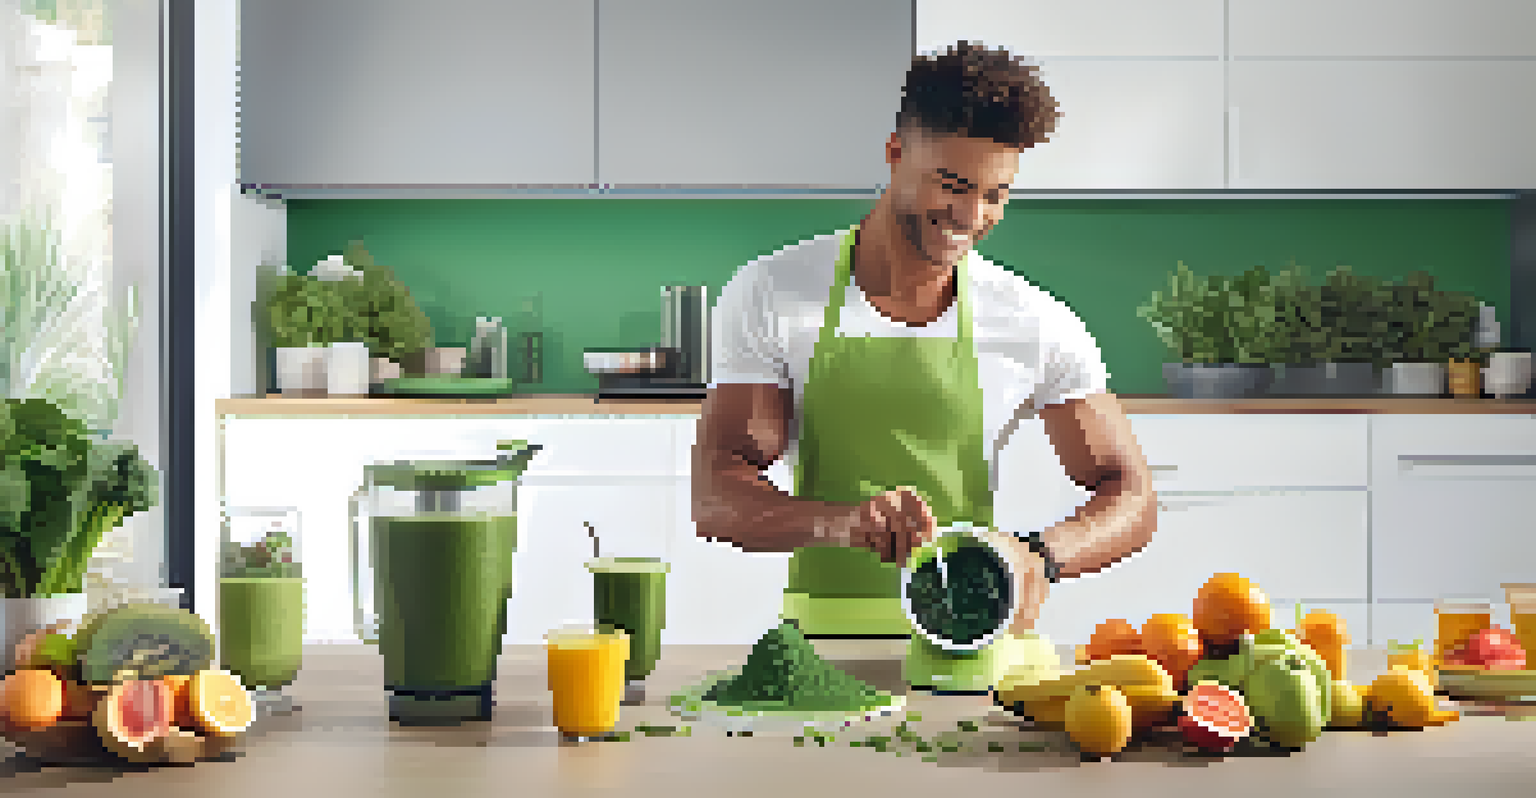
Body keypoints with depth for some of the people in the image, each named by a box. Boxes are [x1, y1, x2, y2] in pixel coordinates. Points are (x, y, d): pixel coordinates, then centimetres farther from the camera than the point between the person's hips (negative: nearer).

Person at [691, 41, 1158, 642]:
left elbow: (1130, 499, 6)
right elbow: (714, 500, -6)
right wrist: (841, 521, -28)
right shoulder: (770, 296, 0)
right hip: (824, 638, -1)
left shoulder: (1039, 326, 3)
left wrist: (1038, 556, -18)